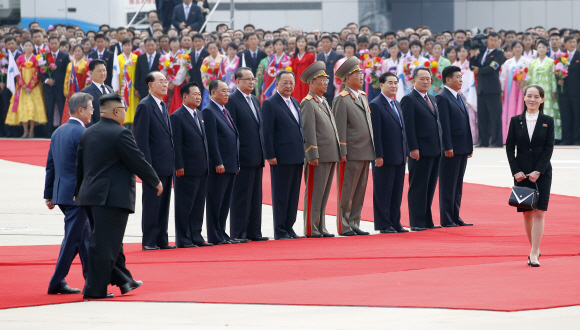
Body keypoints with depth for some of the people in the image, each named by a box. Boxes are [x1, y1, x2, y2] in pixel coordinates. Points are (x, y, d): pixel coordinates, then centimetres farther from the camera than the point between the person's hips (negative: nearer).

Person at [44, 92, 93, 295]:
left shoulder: (58, 132, 11)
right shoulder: (82, 133, -15)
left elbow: (50, 166, 14)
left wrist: (49, 194, 18)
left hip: (61, 193, 9)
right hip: (77, 193, -9)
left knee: (85, 235, 17)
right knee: (72, 238, -2)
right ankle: (57, 283, -1)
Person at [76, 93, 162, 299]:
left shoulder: (87, 134, 11)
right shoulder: (120, 134, -13)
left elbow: (80, 166, 18)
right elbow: (137, 162, -11)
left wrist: (79, 192, 28)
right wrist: (156, 182, 4)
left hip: (90, 196, 8)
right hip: (113, 196, -8)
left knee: (111, 241, 19)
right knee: (104, 244, -5)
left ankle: (123, 280, 29)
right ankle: (95, 289, -5)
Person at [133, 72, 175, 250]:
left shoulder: (163, 106, 16)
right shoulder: (145, 106, -10)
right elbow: (141, 138, -14)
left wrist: (173, 163, 15)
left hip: (166, 166, 8)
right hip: (154, 165, -8)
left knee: (164, 205, 11)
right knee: (151, 205, -2)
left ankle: (162, 240, 16)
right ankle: (149, 241, 3)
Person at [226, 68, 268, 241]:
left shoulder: (255, 100, 17)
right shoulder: (232, 100, -8)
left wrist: (263, 152, 15)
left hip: (257, 157, 8)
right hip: (243, 157, -8)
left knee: (256, 196, 10)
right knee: (241, 196, -4)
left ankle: (253, 231, 15)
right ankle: (238, 233, -1)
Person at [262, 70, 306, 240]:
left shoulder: (295, 103, 17)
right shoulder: (270, 104, -7)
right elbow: (267, 132, -11)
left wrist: (303, 151, 15)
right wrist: (270, 155, -16)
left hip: (297, 158, 8)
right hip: (281, 158, -8)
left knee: (294, 195, 10)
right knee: (280, 195, -2)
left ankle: (289, 228, 16)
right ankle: (279, 231, 2)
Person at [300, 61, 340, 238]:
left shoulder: (324, 102, 19)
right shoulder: (308, 103, -9)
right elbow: (308, 131, -15)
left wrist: (337, 153, 18)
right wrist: (313, 155, -19)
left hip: (330, 156, 9)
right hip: (318, 157, -9)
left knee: (324, 194, 11)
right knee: (314, 194, -5)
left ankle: (320, 228, 15)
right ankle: (311, 229, -3)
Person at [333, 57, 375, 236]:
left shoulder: (363, 96, 16)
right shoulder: (341, 99, -9)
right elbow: (340, 127, -12)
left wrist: (372, 148, 16)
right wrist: (342, 152, -16)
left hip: (365, 152, 8)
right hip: (351, 154, -8)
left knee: (360, 190, 11)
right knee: (346, 192, -3)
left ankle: (354, 224, 16)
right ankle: (343, 226, 2)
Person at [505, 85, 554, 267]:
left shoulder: (547, 121, 2)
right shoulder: (516, 121, 4)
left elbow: (549, 148, -3)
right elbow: (510, 147, 3)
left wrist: (538, 171, -12)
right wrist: (516, 171, -7)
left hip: (542, 173, -2)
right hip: (522, 174, 2)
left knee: (539, 212, -9)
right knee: (527, 213, 5)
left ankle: (534, 255, -10)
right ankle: (534, 248, 21)